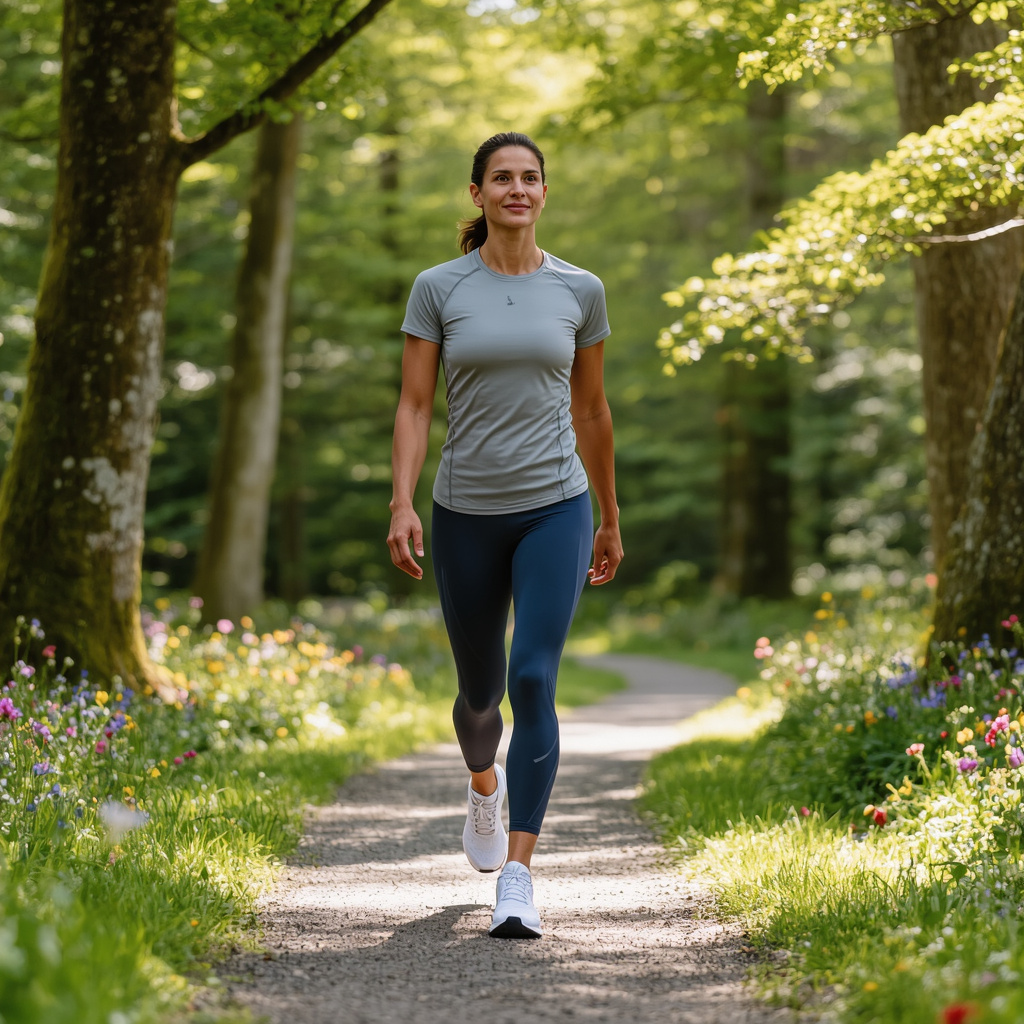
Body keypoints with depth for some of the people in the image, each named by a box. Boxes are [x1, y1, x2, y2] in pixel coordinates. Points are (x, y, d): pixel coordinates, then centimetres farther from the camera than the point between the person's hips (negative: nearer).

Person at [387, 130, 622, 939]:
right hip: (467, 515, 1)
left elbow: (591, 409, 11)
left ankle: (517, 880, -16)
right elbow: (414, 406, -3)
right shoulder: (438, 289, -1)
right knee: (480, 689, 14)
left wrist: (612, 522, 16)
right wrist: (402, 505, -16)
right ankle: (485, 784, 51)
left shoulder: (579, 290, 3)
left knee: (534, 681, -17)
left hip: (555, 508, -1)